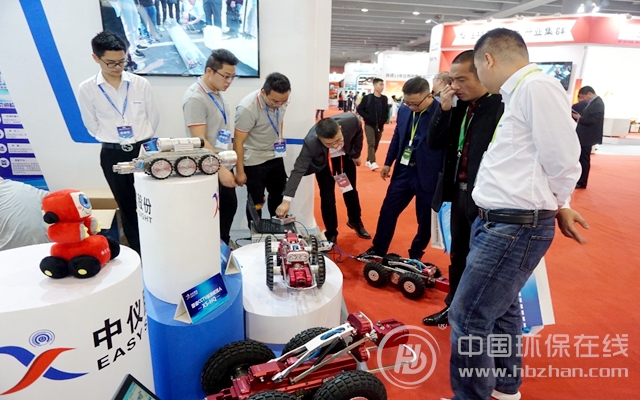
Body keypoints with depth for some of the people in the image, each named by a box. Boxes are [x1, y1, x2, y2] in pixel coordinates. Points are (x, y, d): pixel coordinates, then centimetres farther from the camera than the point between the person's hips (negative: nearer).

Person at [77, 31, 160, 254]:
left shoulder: (141, 84, -3)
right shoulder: (86, 89, -4)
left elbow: (154, 117, 5)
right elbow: (92, 126, 4)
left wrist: (140, 140, 7)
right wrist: (115, 141, 3)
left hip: (144, 150, 0)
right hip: (113, 155, 0)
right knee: (127, 206, 11)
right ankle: (138, 253, 23)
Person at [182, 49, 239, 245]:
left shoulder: (217, 93, 7)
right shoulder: (195, 98, -20)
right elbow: (200, 140, -25)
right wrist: (221, 169, -28)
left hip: (224, 165, 9)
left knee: (230, 205, 19)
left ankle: (223, 243, 38)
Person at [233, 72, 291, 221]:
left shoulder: (281, 100, -9)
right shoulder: (247, 108, -28)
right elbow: (238, 142, -22)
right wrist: (240, 171, -19)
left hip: (276, 156, 6)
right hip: (254, 161, -6)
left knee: (279, 196, 18)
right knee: (256, 202, 4)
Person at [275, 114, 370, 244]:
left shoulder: (351, 121, -37)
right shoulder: (311, 142, -42)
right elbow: (298, 170, -38)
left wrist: (357, 154, 1)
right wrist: (286, 200, -44)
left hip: (346, 155, 3)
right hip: (323, 162, -2)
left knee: (351, 190, 13)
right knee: (327, 196, -4)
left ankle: (355, 221, 38)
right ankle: (331, 233, 15)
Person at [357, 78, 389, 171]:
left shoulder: (384, 98, 5)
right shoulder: (367, 98, -8)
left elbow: (386, 110, 15)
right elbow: (359, 109, -6)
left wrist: (384, 120, -1)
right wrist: (367, 117, -14)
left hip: (380, 126, 5)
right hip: (369, 125, -5)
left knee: (376, 144, 10)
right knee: (371, 143, -15)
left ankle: (368, 160, 24)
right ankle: (372, 162, -21)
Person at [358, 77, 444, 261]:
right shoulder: (404, 110, 2)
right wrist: (388, 163, 16)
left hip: (427, 175, -5)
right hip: (403, 170, 5)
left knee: (425, 219, 10)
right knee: (388, 211, 12)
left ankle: (415, 256, 32)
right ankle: (378, 249, 30)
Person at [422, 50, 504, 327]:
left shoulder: (502, 107, -15)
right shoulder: (459, 107, 7)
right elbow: (434, 144, 4)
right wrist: (444, 109, -8)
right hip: (459, 191, 8)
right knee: (457, 256, 20)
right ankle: (453, 307, 38)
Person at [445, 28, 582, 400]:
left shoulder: (537, 85, -15)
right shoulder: (519, 92, 15)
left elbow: (562, 161, -17)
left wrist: (549, 206, -2)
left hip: (516, 226, -10)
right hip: (499, 220, 10)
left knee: (468, 318, -4)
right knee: (501, 305, 22)